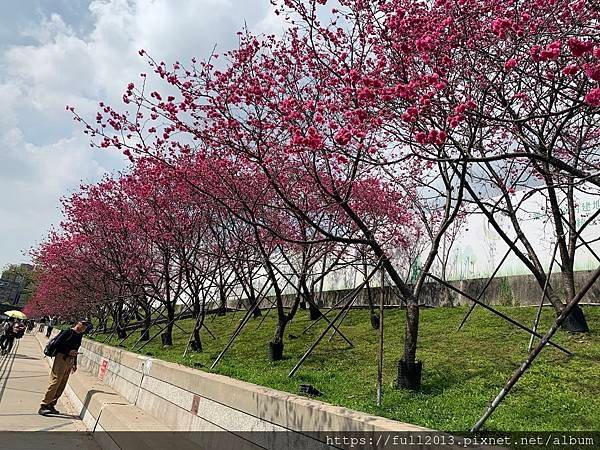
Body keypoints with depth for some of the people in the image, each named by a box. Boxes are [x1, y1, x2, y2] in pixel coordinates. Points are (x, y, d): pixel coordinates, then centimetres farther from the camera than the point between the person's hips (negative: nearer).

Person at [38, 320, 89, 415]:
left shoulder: (79, 336, 13)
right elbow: (57, 344, -10)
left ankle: (51, 405, 16)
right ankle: (43, 406, -4)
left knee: (62, 385, 7)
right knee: (55, 382, -11)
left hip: (70, 361, 7)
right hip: (61, 357, -7)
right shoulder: (67, 332, -8)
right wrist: (68, 352, -15)